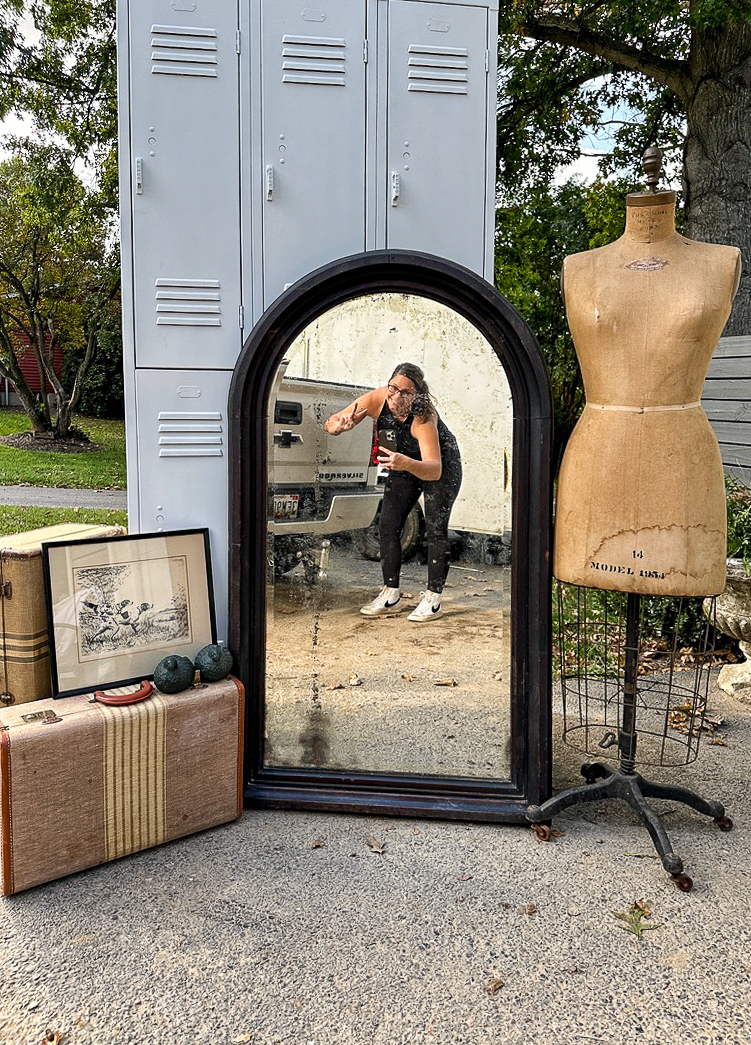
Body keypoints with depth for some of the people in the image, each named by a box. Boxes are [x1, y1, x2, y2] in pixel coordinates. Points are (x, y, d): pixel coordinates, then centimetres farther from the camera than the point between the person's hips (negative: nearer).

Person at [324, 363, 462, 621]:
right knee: (387, 527, 2)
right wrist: (340, 425, -43)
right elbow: (330, 424, -19)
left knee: (435, 530, -9)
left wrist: (406, 463, -66)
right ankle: (391, 595, 12)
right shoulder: (376, 400, -26)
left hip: (442, 465, -5)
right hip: (404, 465, 6)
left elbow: (434, 470, -48)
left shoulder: (423, 417, -39)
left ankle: (433, 598, 2)